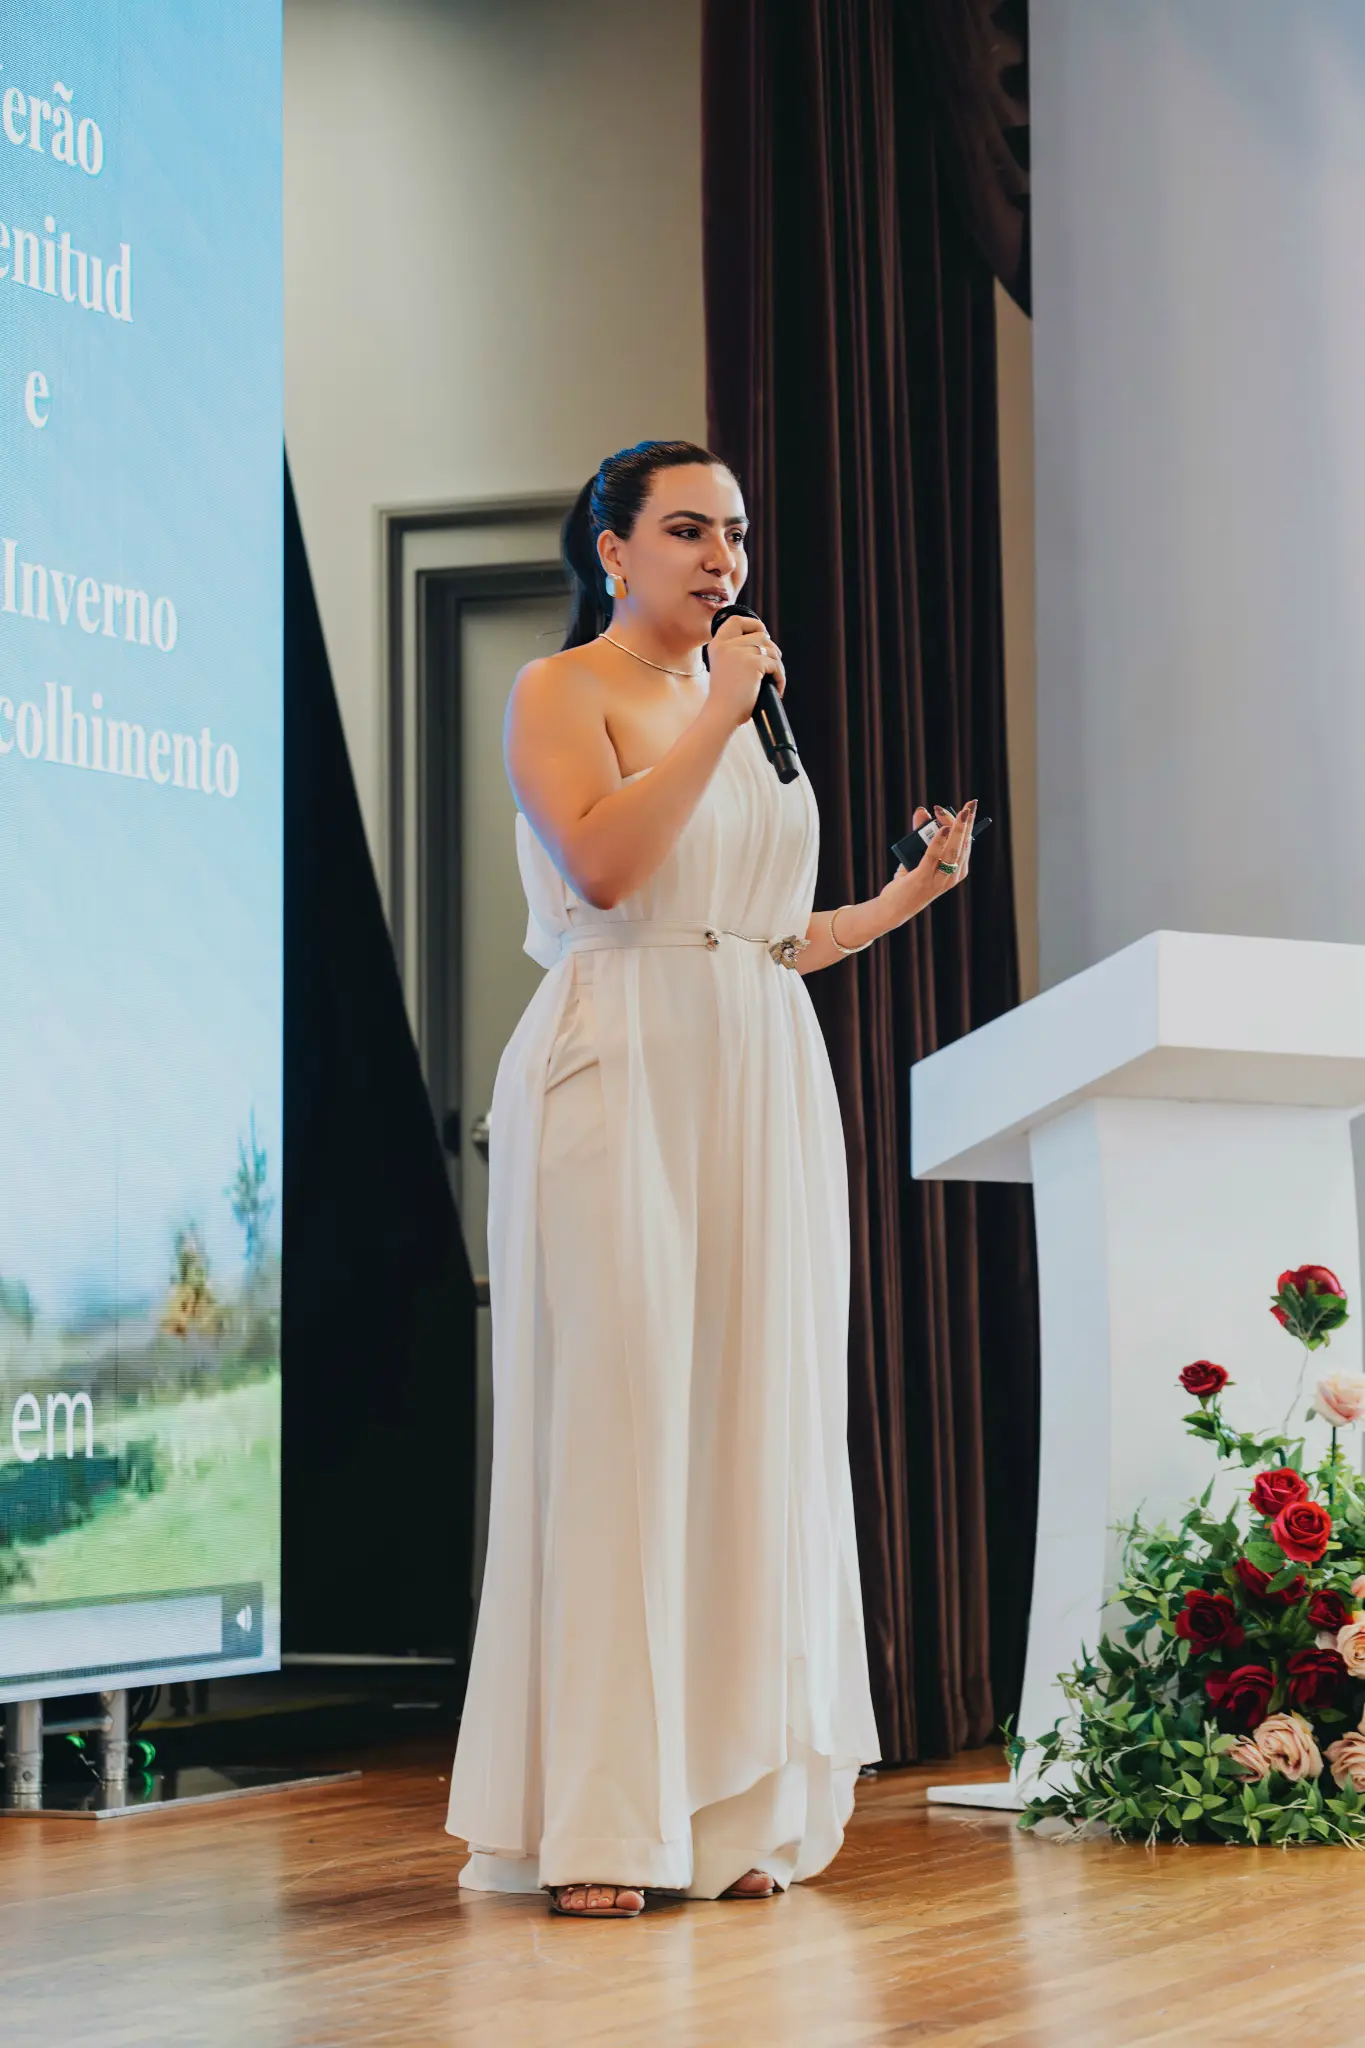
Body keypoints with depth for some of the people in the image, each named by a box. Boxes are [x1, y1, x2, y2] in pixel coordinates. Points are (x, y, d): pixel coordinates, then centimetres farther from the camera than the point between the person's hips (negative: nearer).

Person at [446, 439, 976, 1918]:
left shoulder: (746, 706, 23)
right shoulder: (561, 690, 3)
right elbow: (603, 864, -16)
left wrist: (905, 897, 15)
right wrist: (714, 715, -10)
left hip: (761, 1080, 7)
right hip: (618, 1073, -7)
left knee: (757, 1418, 1)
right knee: (619, 1415, -10)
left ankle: (738, 1813, 5)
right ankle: (595, 1826, -7)